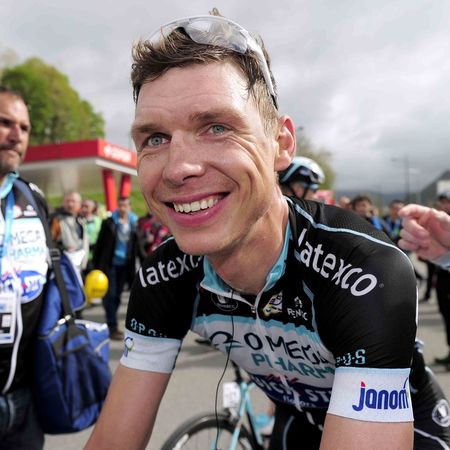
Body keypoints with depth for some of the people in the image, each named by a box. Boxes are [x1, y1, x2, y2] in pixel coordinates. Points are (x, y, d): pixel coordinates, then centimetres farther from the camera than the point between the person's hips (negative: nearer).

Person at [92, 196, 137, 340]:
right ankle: (112, 327, 2)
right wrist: (96, 264, -5)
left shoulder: (134, 223, 5)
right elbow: (99, 243, -2)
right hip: (109, 264, -3)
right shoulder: (109, 222, -3)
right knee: (110, 296, -3)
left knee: (117, 296, 11)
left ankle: (112, 325, 24)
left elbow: (137, 246, 7)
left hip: (125, 265, 3)